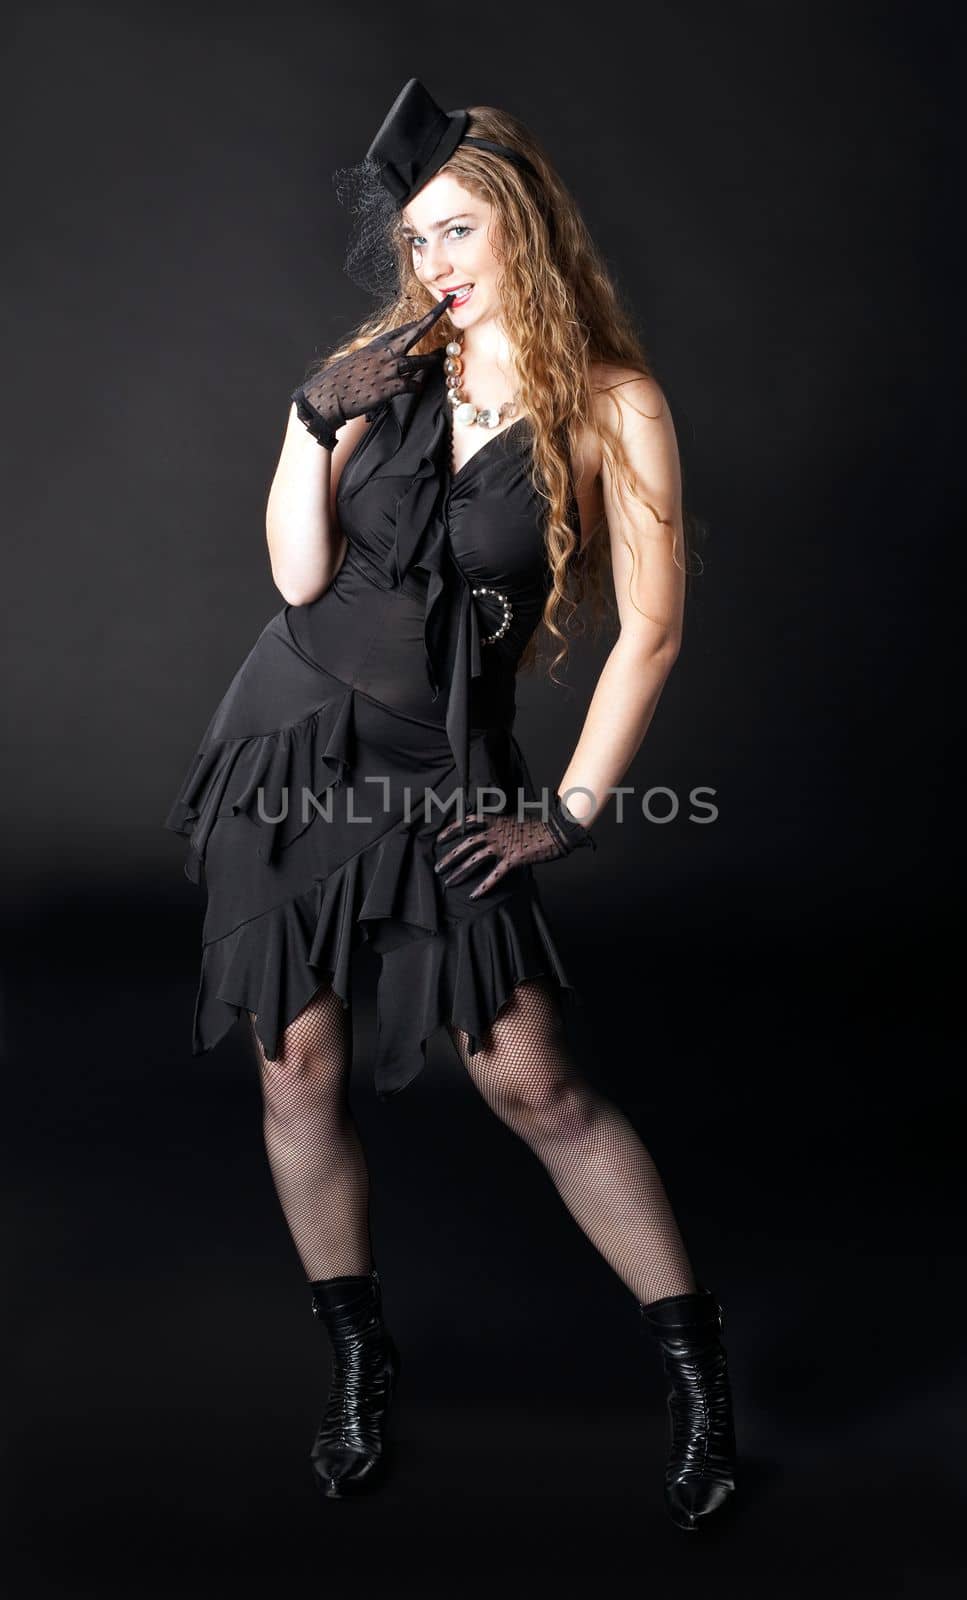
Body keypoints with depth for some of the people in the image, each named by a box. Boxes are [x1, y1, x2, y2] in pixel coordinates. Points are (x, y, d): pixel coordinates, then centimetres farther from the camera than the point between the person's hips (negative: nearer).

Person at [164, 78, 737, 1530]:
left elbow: (651, 632, -6)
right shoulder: (382, 374, 4)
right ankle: (359, 1360, 25)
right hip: (290, 741, 4)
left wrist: (570, 813, -6)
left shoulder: (613, 409, -6)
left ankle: (700, 1372, 10)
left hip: (446, 777, -3)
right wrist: (316, 419, -11)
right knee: (297, 1066, 5)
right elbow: (300, 578, -2)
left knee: (535, 1083, -6)